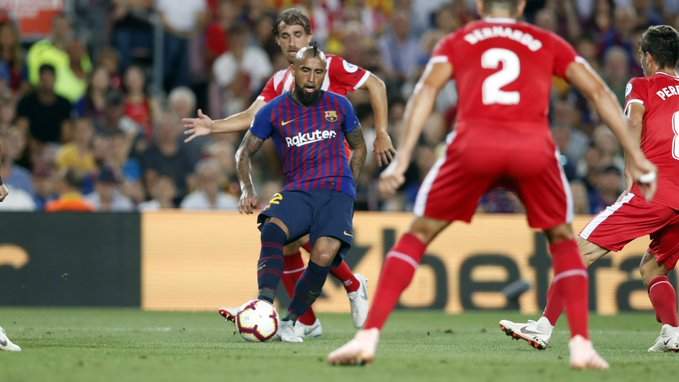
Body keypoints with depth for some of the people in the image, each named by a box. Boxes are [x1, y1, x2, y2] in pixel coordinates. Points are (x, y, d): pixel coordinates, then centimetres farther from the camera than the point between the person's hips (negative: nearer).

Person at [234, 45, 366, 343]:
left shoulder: (339, 106, 10)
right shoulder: (274, 111, 6)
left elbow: (359, 148, 24)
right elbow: (244, 152, 14)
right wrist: (247, 190, -2)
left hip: (337, 192, 0)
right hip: (298, 191, 0)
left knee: (324, 255, -28)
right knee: (272, 230, -34)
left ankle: (292, 321, -10)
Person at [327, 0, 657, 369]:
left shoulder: (456, 41, 25)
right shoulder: (547, 43, 28)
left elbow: (426, 90, 8)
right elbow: (599, 92, 21)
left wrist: (402, 158, 0)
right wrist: (635, 156, 22)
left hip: (474, 143, -1)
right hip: (534, 147, 1)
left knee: (418, 235, 15)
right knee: (562, 239, 24)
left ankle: (368, 337, 4)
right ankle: (581, 345, 10)